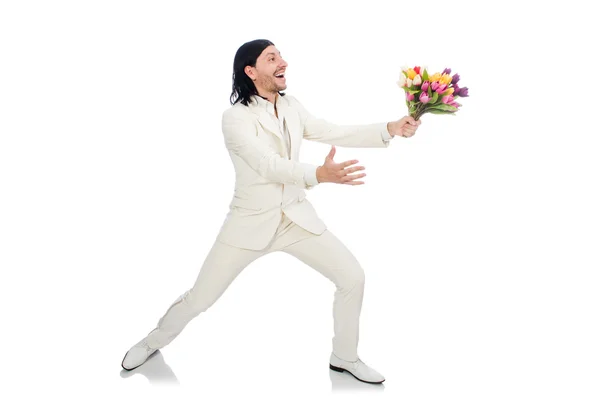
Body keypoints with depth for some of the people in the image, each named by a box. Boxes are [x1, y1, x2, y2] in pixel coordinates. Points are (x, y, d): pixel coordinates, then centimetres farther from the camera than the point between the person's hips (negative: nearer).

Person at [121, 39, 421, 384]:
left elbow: (336, 134, 0)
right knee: (200, 298, 3)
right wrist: (320, 175, -44)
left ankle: (345, 357, 21)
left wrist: (391, 129, -10)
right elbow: (270, 166, -28)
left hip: (297, 217, 5)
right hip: (251, 222, -5)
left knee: (353, 278, 0)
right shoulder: (236, 117, -16)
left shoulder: (292, 108, 3)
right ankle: (155, 341, 33)